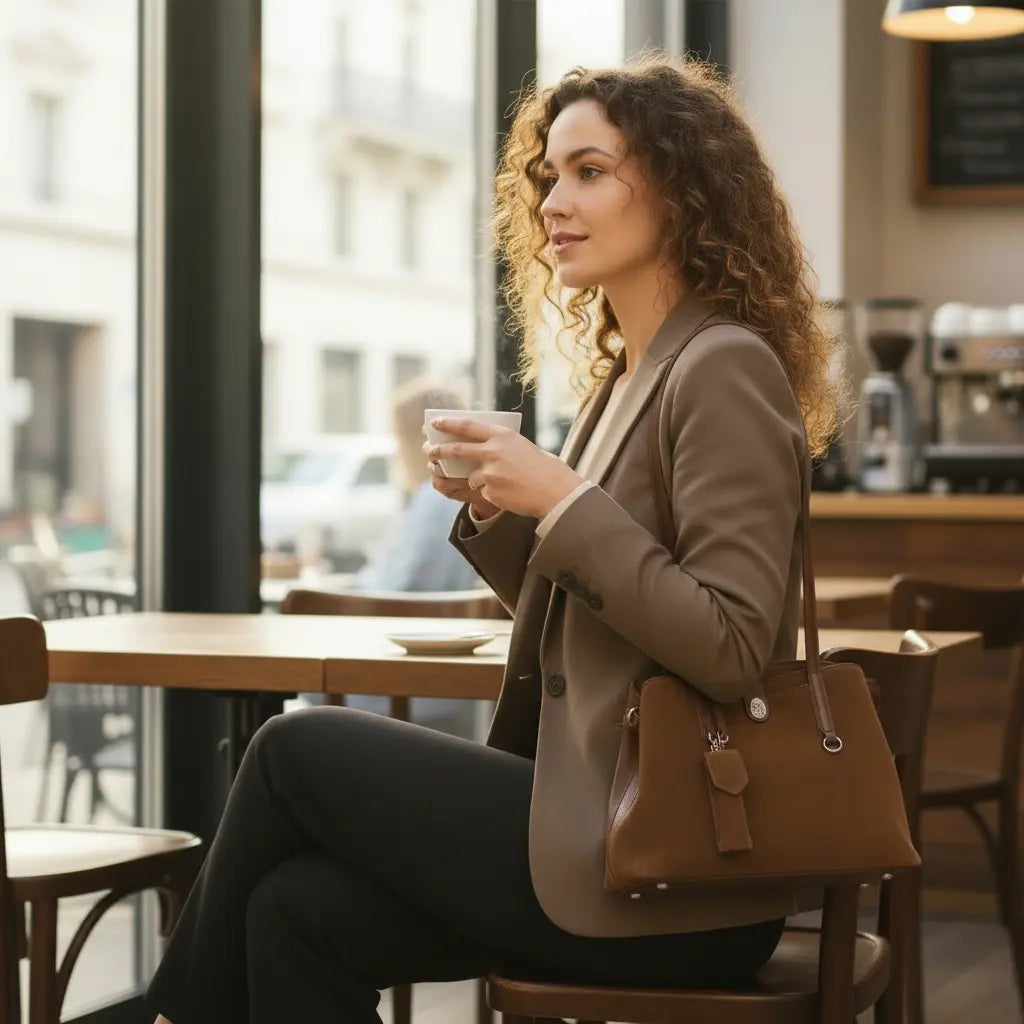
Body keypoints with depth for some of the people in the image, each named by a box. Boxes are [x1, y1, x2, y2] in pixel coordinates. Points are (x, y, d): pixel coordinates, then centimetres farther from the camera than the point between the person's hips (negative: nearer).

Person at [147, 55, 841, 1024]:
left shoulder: (724, 370, -13)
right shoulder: (630, 376, 15)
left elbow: (729, 646, -20)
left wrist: (563, 499, -19)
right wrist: (497, 510, 3)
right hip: (607, 826, 8)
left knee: (296, 748, -2)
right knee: (298, 910, -4)